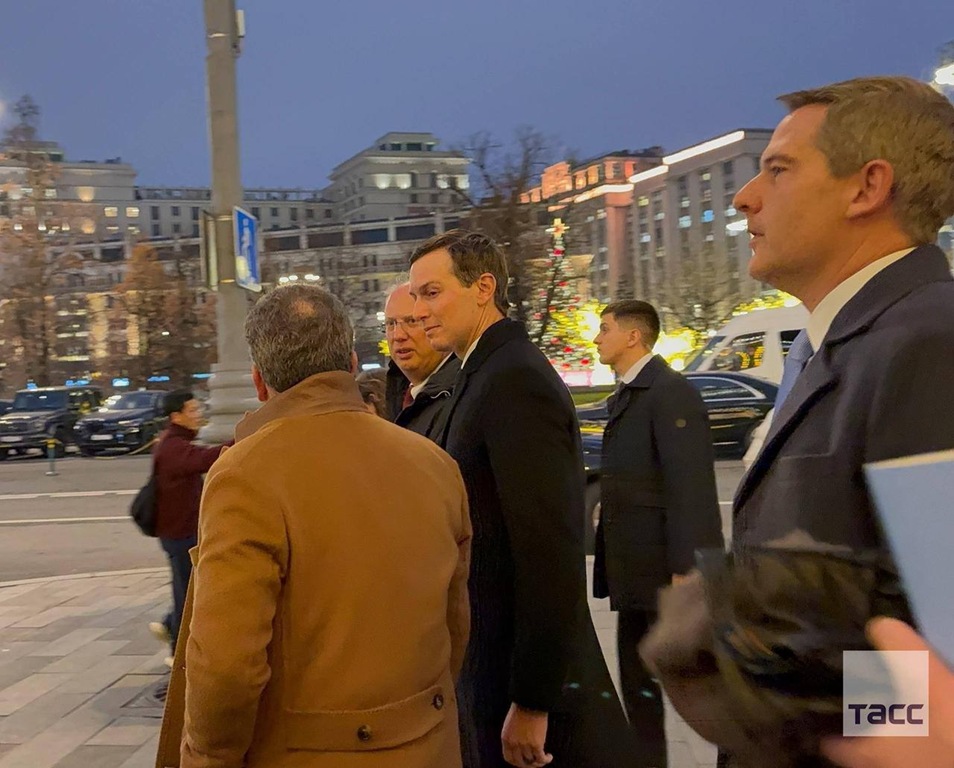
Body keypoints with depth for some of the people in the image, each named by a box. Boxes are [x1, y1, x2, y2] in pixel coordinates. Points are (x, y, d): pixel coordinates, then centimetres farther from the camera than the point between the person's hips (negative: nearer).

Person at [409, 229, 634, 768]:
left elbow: (552, 555, -24)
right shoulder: (487, 374, 10)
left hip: (536, 678, -9)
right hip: (495, 662, 9)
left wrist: (531, 704, -21)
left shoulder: (515, 380, -19)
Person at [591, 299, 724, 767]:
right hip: (635, 575, 9)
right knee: (638, 689, 16)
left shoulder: (670, 393, -15)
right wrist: (614, 569, 17)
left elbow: (691, 488, -21)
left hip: (667, 573, -9)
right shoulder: (625, 396, 15)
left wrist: (685, 570, -23)